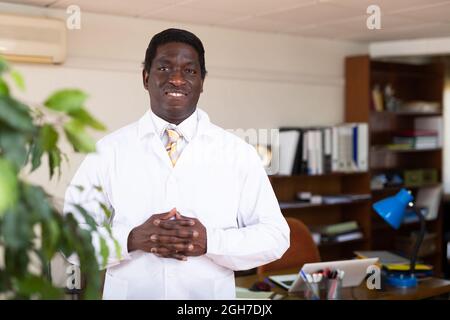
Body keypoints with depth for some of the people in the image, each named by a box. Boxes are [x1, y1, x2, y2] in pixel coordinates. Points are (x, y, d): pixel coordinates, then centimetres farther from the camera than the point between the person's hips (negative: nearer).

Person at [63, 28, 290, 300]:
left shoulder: (239, 153, -4)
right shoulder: (108, 152, -4)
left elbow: (275, 236, -5)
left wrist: (209, 241, -19)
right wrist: (133, 239, -20)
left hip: (213, 294, 1)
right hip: (127, 292, 0)